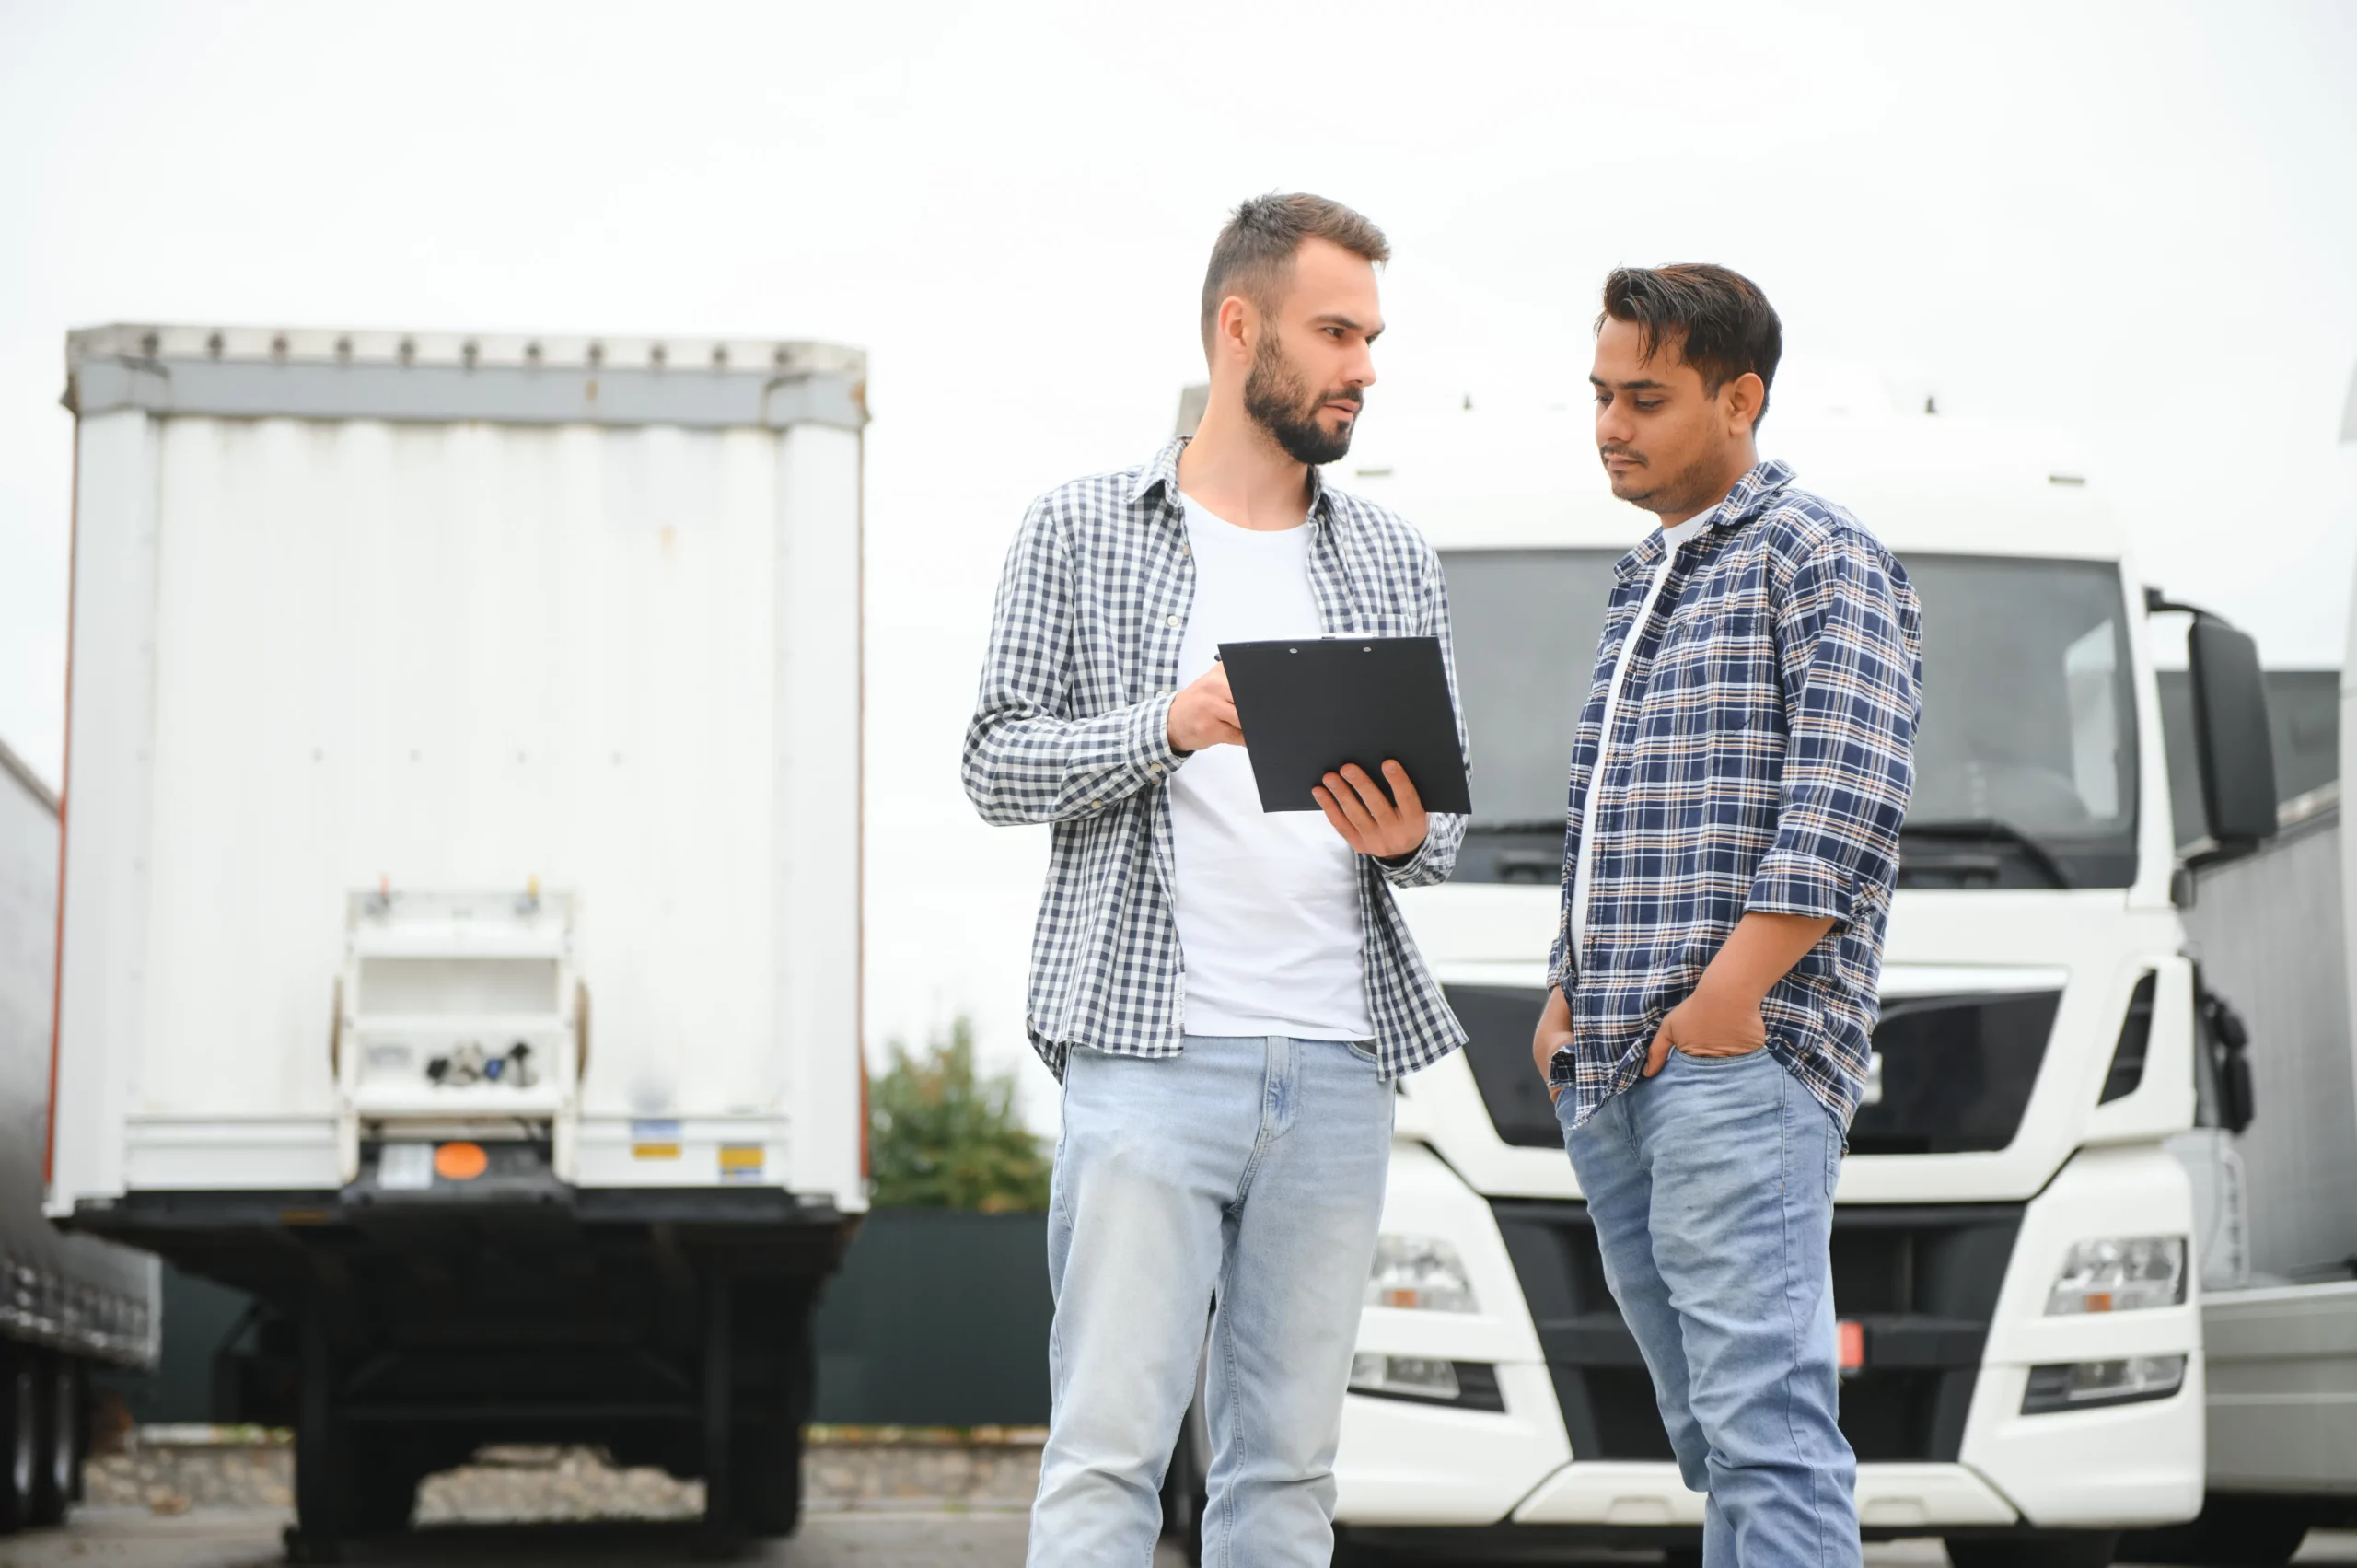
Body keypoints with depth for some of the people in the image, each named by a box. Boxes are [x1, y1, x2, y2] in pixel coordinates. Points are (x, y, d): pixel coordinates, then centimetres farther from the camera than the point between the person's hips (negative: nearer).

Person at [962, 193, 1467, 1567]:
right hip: (1149, 1050, -4)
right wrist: (1169, 724, -16)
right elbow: (1000, 764, 0)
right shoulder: (1081, 532, 5)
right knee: (1109, 1445, -7)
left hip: (1340, 1064, 4)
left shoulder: (1396, 561, 15)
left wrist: (1403, 839, -8)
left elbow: (1440, 821, 15)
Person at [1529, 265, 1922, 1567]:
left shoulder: (1818, 558, -1)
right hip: (1610, 1073, 8)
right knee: (1709, 1428, 9)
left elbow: (1846, 805, -12)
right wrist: (1568, 992, 15)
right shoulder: (1636, 587, 24)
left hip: (1739, 1058, -8)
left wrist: (1729, 993, -18)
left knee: (1763, 1413, -15)